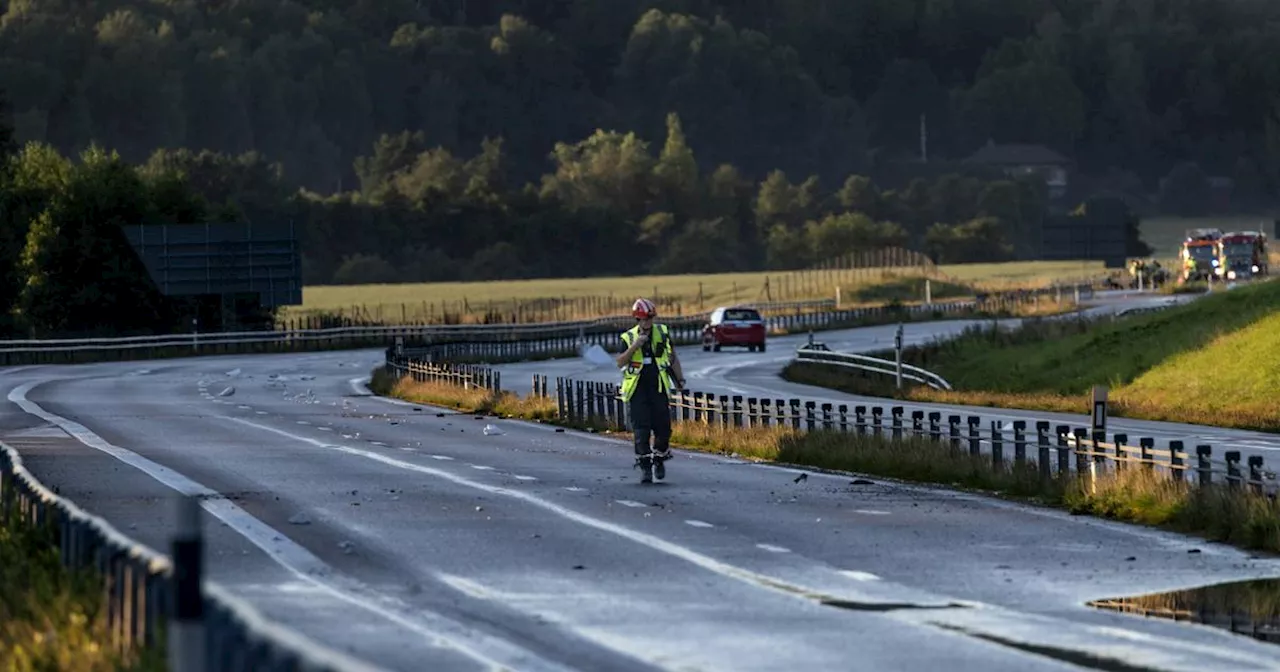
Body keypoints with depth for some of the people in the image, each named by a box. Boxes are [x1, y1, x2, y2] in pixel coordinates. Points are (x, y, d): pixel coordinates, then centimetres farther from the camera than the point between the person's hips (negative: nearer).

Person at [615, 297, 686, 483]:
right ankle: (644, 466, -2)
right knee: (641, 428, -6)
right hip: (637, 388, -1)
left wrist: (680, 379, 15)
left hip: (659, 387, 1)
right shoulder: (628, 337, 2)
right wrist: (634, 346, -19)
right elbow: (619, 363, -8)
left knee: (663, 426, -2)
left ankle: (659, 459, 21)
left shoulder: (663, 333, 7)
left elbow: (673, 358, 16)